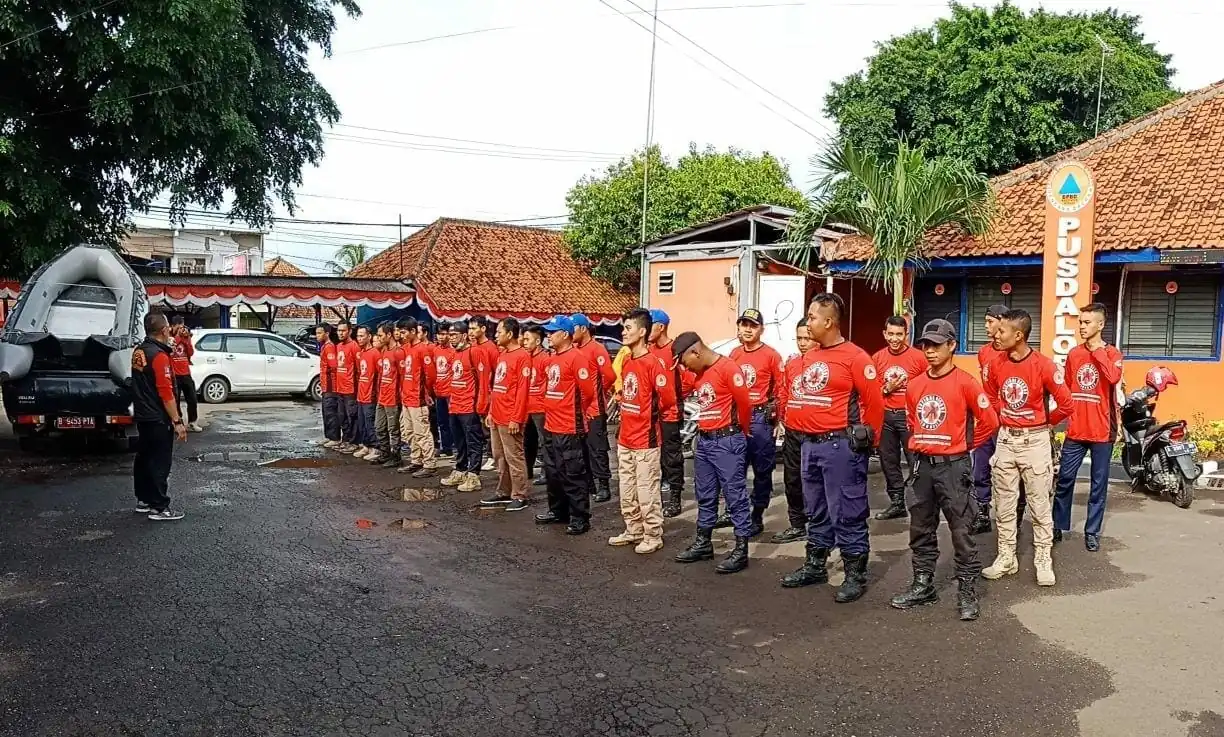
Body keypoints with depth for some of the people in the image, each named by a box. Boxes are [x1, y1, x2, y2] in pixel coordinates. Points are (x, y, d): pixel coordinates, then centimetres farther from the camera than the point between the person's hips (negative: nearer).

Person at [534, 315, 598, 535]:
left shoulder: (576, 357, -14)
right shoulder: (551, 359, 12)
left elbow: (587, 391, -16)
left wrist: (574, 410, -1)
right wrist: (552, 408, 13)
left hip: (570, 428, -9)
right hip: (551, 426, 9)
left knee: (573, 475, -3)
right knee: (553, 472, 17)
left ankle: (580, 518, 5)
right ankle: (558, 511, 30)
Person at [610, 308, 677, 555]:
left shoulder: (652, 362, -16)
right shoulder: (626, 361, 9)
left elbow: (668, 398, -18)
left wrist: (649, 413, -3)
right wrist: (629, 412, 9)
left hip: (645, 440, -8)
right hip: (625, 438, 8)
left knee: (647, 492, 1)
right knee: (626, 492, 16)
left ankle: (653, 536, 12)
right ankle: (633, 531, 29)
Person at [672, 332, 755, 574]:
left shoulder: (728, 368, -14)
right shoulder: (700, 374, 13)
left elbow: (744, 403, -12)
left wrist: (740, 432, 2)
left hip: (727, 441, -9)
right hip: (704, 441, 9)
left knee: (736, 495, -3)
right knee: (705, 496, 16)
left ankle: (741, 550, 2)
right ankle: (703, 543, 26)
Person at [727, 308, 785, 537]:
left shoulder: (771, 355, -7)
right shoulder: (734, 353, 9)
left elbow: (780, 389, -6)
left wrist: (777, 419, -8)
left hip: (761, 417, -5)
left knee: (762, 470, 3)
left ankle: (757, 518, 13)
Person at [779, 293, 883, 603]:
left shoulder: (855, 357, -12)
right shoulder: (809, 358, 10)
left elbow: (874, 402, -11)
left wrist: (865, 441, -5)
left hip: (841, 446, -8)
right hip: (810, 443, 8)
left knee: (847, 514, -1)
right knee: (816, 511, 18)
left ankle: (856, 575, 10)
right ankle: (815, 566, 30)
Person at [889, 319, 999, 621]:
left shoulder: (965, 383, -9)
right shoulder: (914, 384, 7)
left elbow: (989, 421, -6)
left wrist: (966, 445, 2)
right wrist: (920, 444, 12)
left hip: (953, 467, -6)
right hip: (922, 465, 6)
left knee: (961, 530, 0)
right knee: (921, 528, 13)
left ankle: (967, 590, 9)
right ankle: (923, 584, 25)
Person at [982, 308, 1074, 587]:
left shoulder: (1043, 365, -15)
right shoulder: (997, 364, -1)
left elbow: (1065, 403, -10)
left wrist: (1045, 423, 2)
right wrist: (1003, 420, 8)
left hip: (1035, 441, -4)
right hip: (1006, 440, 5)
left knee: (1040, 504, 5)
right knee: (1004, 503, 10)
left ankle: (1043, 560, 17)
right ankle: (1006, 557, 20)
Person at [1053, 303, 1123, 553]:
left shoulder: (1112, 353, -3)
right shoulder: (1073, 354, 7)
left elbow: (1114, 377, -24)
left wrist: (1097, 350, -17)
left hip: (1102, 431, -3)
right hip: (1075, 430, 3)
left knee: (1098, 485, 6)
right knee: (1064, 480, 5)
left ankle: (1092, 532, 16)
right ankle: (1058, 526, 16)